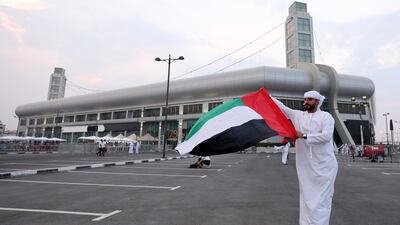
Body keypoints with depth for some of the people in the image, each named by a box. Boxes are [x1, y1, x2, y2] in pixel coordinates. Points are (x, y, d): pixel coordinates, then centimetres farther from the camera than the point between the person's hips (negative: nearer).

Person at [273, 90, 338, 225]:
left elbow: (326, 136, -17)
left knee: (321, 198, -1)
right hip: (305, 165, 4)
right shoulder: (298, 115, 9)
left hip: (324, 165, -4)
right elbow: (282, 108, 12)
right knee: (306, 197, 11)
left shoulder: (326, 116, -3)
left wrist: (304, 136, -14)